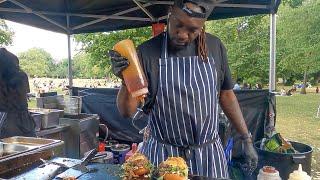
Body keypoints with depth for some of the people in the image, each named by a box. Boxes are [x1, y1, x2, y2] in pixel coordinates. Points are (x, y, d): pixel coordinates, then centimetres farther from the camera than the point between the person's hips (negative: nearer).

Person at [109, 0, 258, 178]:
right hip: (162, 154, -1)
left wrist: (246, 139, 8)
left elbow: (225, 94, 7)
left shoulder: (215, 47, -2)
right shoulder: (147, 51, -10)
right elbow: (127, 111, -9)